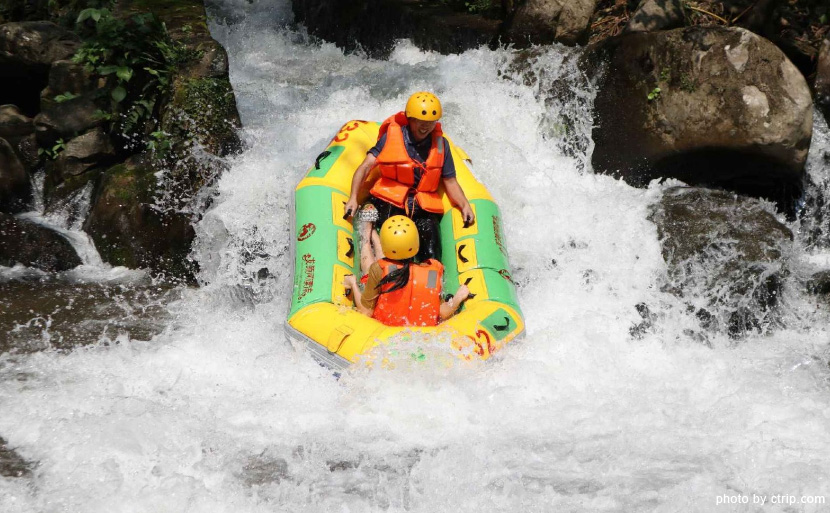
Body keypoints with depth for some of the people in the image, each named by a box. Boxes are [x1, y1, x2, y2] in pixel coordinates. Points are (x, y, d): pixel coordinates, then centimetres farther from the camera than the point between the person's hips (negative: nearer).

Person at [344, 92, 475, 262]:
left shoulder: (440, 144, 9)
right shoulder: (391, 136, 0)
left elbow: (450, 180, 12)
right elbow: (366, 167, -3)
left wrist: (464, 205, -5)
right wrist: (353, 197, -15)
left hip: (424, 209, 3)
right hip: (389, 203, -2)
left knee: (432, 258, -14)